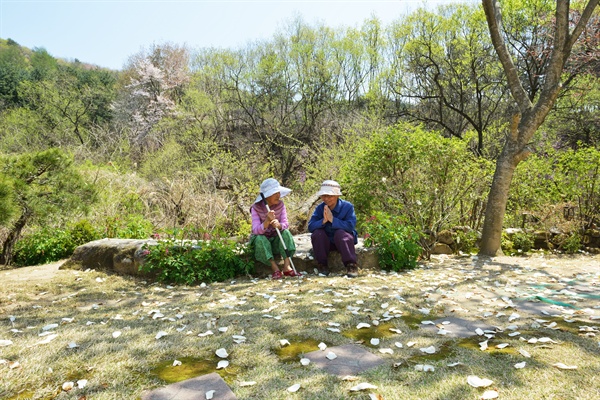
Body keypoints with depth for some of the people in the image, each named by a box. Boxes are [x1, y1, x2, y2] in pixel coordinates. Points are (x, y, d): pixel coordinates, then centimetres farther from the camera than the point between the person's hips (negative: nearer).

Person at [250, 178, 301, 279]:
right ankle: (275, 269, -31)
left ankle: (287, 267, -31)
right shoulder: (256, 208, -16)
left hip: (276, 240, 3)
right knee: (260, 239, -34)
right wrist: (267, 221, -44)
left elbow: (285, 224, -14)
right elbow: (256, 230, -25)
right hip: (260, 240, -2)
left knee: (286, 232, -26)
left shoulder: (280, 204, -6)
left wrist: (279, 225, -39)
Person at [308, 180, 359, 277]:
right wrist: (323, 221, -31)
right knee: (317, 233, -25)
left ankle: (351, 265, -31)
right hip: (326, 242, 3)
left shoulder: (347, 206, -12)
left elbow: (350, 226, -25)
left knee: (341, 233, -33)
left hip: (343, 241, -3)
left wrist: (332, 219, -33)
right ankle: (323, 265, -14)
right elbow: (310, 227, -13)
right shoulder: (320, 208, -4)